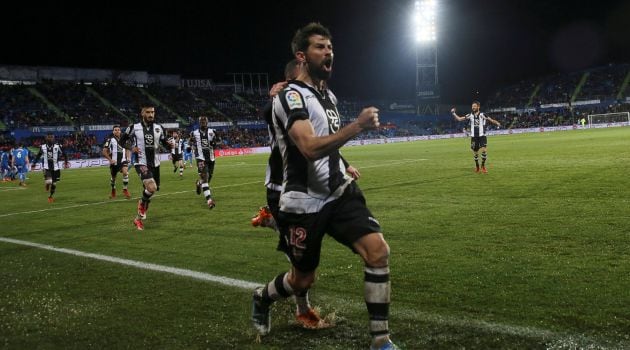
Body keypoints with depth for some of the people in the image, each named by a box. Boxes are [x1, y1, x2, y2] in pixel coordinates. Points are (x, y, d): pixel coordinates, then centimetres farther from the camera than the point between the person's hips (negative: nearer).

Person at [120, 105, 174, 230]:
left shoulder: (158, 128, 5)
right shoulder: (134, 128, -5)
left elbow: (164, 143, 13)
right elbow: (122, 140, 6)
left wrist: (170, 145, -10)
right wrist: (131, 147, -13)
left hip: (155, 164, 5)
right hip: (141, 163, -5)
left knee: (151, 191, 13)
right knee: (152, 188, -27)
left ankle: (139, 218, 36)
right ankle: (142, 204, 6)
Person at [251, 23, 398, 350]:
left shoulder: (329, 96, 13)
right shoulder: (291, 96, -15)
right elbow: (310, 148, -30)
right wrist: (358, 125, -31)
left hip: (338, 194, 7)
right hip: (305, 203, -6)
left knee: (378, 250, -14)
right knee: (303, 280, 8)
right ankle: (261, 297, 42)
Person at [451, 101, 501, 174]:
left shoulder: (482, 115, -5)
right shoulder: (470, 115, 2)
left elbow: (490, 120, -10)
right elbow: (459, 119, 4)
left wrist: (496, 123, -27)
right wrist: (454, 113, -6)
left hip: (482, 135, -3)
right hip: (473, 136, 3)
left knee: (484, 150, -17)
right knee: (475, 152, 10)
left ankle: (483, 166, 0)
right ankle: (477, 166, 31)